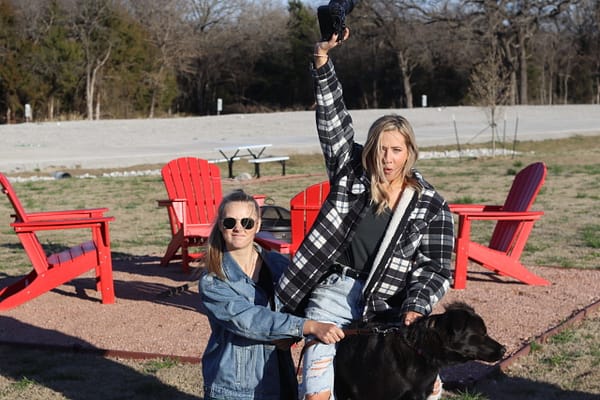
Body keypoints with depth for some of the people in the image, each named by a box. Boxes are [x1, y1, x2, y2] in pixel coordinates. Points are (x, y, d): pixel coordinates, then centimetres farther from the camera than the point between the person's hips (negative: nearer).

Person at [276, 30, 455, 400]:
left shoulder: (431, 206, 2)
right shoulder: (351, 172, 4)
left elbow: (437, 267, 0)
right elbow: (333, 118, -3)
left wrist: (416, 308, -17)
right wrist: (323, 57, -12)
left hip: (388, 305, 1)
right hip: (335, 290, 0)